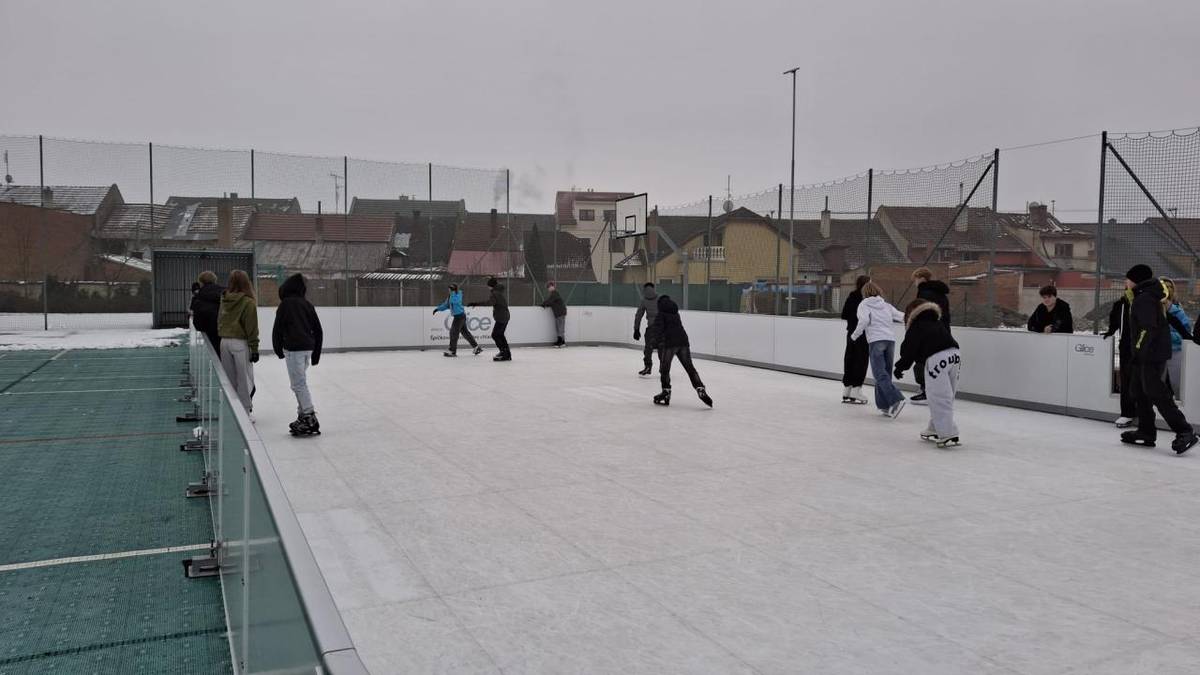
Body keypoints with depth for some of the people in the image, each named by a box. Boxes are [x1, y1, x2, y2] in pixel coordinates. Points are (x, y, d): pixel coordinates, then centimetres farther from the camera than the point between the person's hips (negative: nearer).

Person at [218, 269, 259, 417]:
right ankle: (245, 412, 3)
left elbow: (219, 322, 13)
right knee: (244, 379, 1)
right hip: (240, 343, -6)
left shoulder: (224, 300, 7)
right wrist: (254, 348, -8)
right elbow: (251, 328, -11)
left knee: (229, 379, 12)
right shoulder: (248, 302, -11)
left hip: (224, 342, 6)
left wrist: (223, 336, 19)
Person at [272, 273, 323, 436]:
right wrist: (316, 354, 20)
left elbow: (278, 328, -6)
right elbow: (318, 330, 14)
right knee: (300, 383, 16)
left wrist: (278, 349, 7)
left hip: (293, 348, -7)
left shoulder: (285, 304, -5)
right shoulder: (307, 304, 13)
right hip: (308, 348, 7)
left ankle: (310, 419, -10)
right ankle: (303, 417, 18)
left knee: (299, 384, -6)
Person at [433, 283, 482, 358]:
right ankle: (476, 347, 18)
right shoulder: (450, 296, 14)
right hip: (458, 315, 9)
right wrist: (438, 309, 17)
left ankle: (452, 351, -2)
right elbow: (446, 305, 23)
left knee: (454, 332, -7)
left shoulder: (458, 294, -11)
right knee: (464, 332, 13)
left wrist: (453, 291, -26)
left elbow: (454, 301, -30)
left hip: (460, 315, -9)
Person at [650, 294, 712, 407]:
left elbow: (658, 329, -8)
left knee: (664, 369, 7)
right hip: (683, 341, 5)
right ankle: (701, 390, -5)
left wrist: (660, 343, -15)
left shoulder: (660, 315, 5)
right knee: (690, 368, 6)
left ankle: (666, 393, 8)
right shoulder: (676, 314, 24)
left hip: (670, 343, -5)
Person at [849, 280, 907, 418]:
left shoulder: (864, 305, 7)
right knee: (886, 372, 11)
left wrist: (855, 335, 3)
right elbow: (901, 316, 13)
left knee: (879, 373, -10)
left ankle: (896, 399, -26)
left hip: (876, 341, -5)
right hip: (890, 339, 5)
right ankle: (884, 404, 10)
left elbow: (864, 320, -9)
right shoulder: (886, 305, 19)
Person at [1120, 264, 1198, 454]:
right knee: (1141, 393, 14)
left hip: (1152, 355, -11)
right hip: (1150, 354, 11)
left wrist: (1139, 349, -22)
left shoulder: (1144, 299, -15)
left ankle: (1185, 432, -12)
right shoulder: (1151, 296, 17)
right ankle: (1146, 432, 19)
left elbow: (1148, 328, -24)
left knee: (1157, 394, -12)